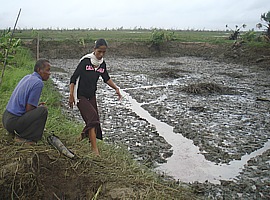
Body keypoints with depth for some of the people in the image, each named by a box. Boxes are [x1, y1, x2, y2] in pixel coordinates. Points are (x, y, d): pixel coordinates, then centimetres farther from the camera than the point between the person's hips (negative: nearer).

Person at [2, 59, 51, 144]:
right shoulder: (38, 83, -17)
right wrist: (39, 108, 1)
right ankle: (22, 137, -8)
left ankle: (15, 132, 14)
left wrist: (37, 106, 13)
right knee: (43, 110, -12)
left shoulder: (27, 77, 10)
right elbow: (28, 109, -17)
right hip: (13, 122, -9)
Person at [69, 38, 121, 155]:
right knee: (92, 117, -20)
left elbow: (106, 78, 19)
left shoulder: (102, 64, 3)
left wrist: (116, 88, 10)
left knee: (93, 121, 4)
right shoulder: (85, 61, -15)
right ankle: (95, 149, -19)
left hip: (92, 96, 7)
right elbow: (73, 78, -12)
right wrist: (71, 95, -16)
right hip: (81, 96, -6)